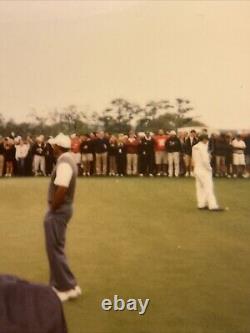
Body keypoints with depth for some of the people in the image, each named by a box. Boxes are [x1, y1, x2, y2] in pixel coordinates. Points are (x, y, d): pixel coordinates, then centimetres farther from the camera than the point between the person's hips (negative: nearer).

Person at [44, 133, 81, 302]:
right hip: (63, 208, 10)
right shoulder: (68, 159, 11)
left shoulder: (64, 163, -21)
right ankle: (59, 284, 28)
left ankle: (68, 287, 8)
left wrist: (53, 207, -18)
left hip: (58, 211, -10)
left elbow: (62, 189, -32)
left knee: (55, 249, -1)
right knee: (56, 248, 17)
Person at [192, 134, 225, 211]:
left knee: (200, 187, 11)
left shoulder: (194, 147, 8)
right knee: (208, 187, -6)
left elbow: (194, 159, 8)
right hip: (203, 170, -8)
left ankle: (201, 204, 16)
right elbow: (205, 160, -20)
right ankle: (213, 206, -6)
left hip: (196, 169, 8)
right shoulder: (203, 147, -16)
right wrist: (209, 168, -8)